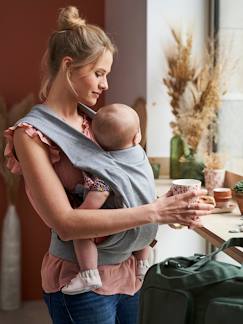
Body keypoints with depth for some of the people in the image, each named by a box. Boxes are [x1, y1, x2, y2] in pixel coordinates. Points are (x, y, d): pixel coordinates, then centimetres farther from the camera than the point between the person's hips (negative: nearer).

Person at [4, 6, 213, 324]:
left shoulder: (92, 122, 7)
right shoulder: (31, 134, -14)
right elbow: (64, 223, -23)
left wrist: (169, 206, -7)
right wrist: (153, 212, -26)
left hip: (125, 270, 7)